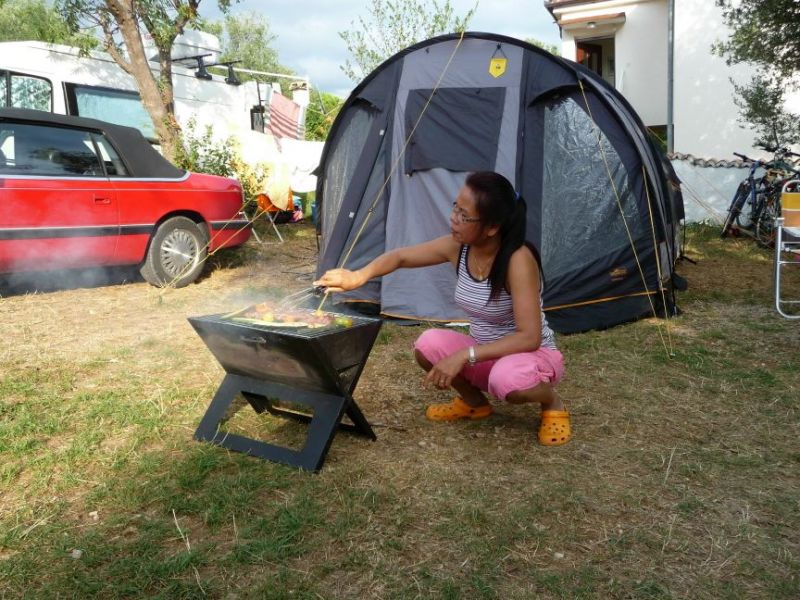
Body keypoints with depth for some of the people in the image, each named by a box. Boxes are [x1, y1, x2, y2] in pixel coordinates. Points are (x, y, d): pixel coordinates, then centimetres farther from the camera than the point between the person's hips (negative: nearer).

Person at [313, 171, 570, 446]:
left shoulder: (518, 259, -30)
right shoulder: (457, 246, -11)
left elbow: (529, 337, -32)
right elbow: (400, 256, 1)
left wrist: (464, 356, -36)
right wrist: (357, 277, -17)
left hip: (535, 356, -5)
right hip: (486, 354, 5)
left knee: (508, 379, -39)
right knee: (429, 345, -20)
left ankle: (552, 403, -2)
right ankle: (474, 401, 8)